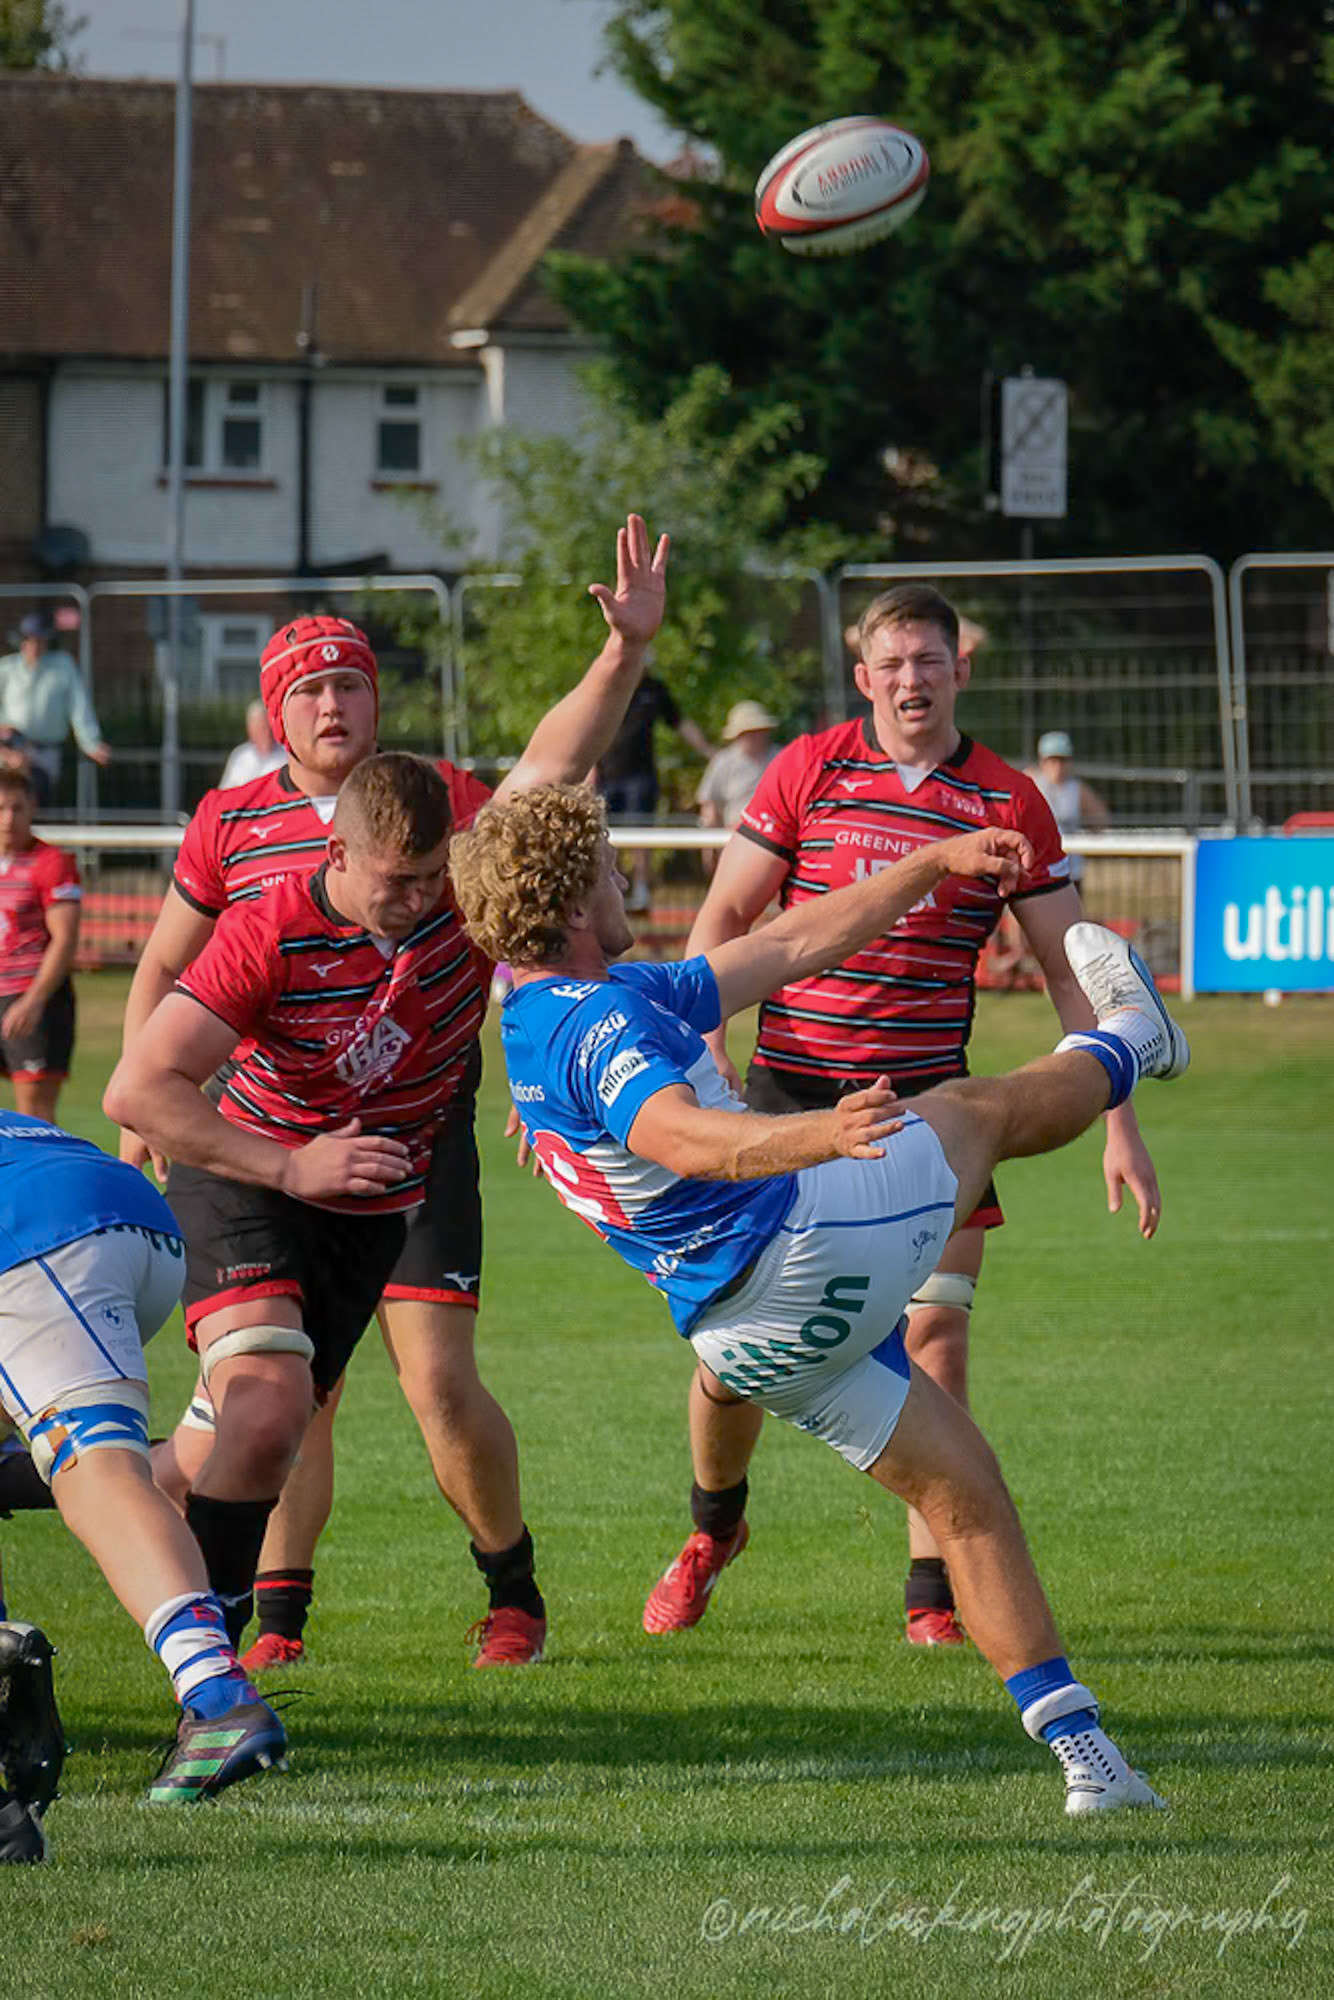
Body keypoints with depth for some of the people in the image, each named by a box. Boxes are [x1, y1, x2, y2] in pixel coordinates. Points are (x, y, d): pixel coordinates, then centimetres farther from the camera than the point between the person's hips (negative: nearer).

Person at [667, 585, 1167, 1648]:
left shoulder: (1010, 803, 2)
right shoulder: (806, 771, 1)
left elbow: (1071, 969, 6)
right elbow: (722, 920, 5)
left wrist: (1119, 1126, 1)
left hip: (927, 1100, 0)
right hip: (789, 1086, 0)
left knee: (934, 1339, -9)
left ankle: (935, 1594, 1)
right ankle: (713, 1524, 28)